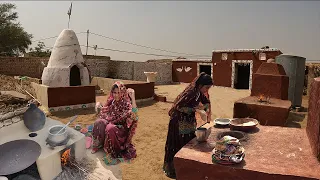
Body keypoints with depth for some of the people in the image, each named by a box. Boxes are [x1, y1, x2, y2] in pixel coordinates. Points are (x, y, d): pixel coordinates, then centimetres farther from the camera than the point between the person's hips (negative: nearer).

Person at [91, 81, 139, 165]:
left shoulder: (126, 103, -16)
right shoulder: (111, 101, 2)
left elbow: (133, 115, -37)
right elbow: (103, 112, 16)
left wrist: (133, 97, -42)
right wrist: (99, 106, -5)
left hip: (121, 127, -5)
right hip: (110, 123, 5)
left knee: (110, 128, -35)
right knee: (99, 122, -23)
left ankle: (111, 153, -18)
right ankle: (98, 144, -5)